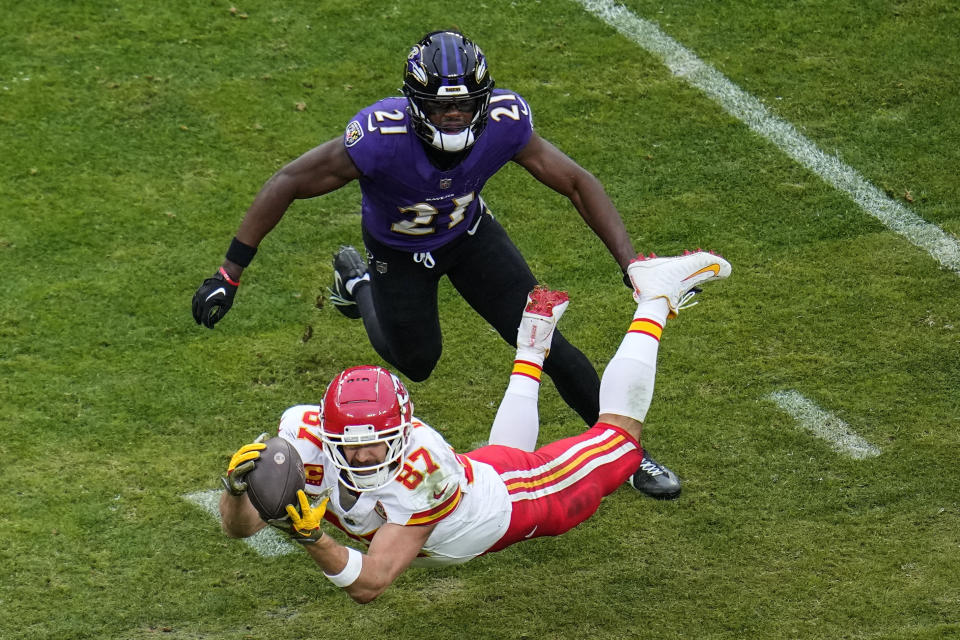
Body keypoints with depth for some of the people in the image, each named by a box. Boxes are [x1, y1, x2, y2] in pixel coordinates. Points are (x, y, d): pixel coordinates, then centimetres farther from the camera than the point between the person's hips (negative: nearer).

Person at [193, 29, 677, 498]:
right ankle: (358, 280, 47)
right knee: (416, 362, 18)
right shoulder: (381, 136, -42)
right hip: (398, 252, -1)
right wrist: (229, 275, -30)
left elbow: (577, 183, -19)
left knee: (545, 345, -4)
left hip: (470, 232, 2)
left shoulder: (503, 123, -34)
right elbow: (287, 184, -31)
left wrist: (633, 265, -26)